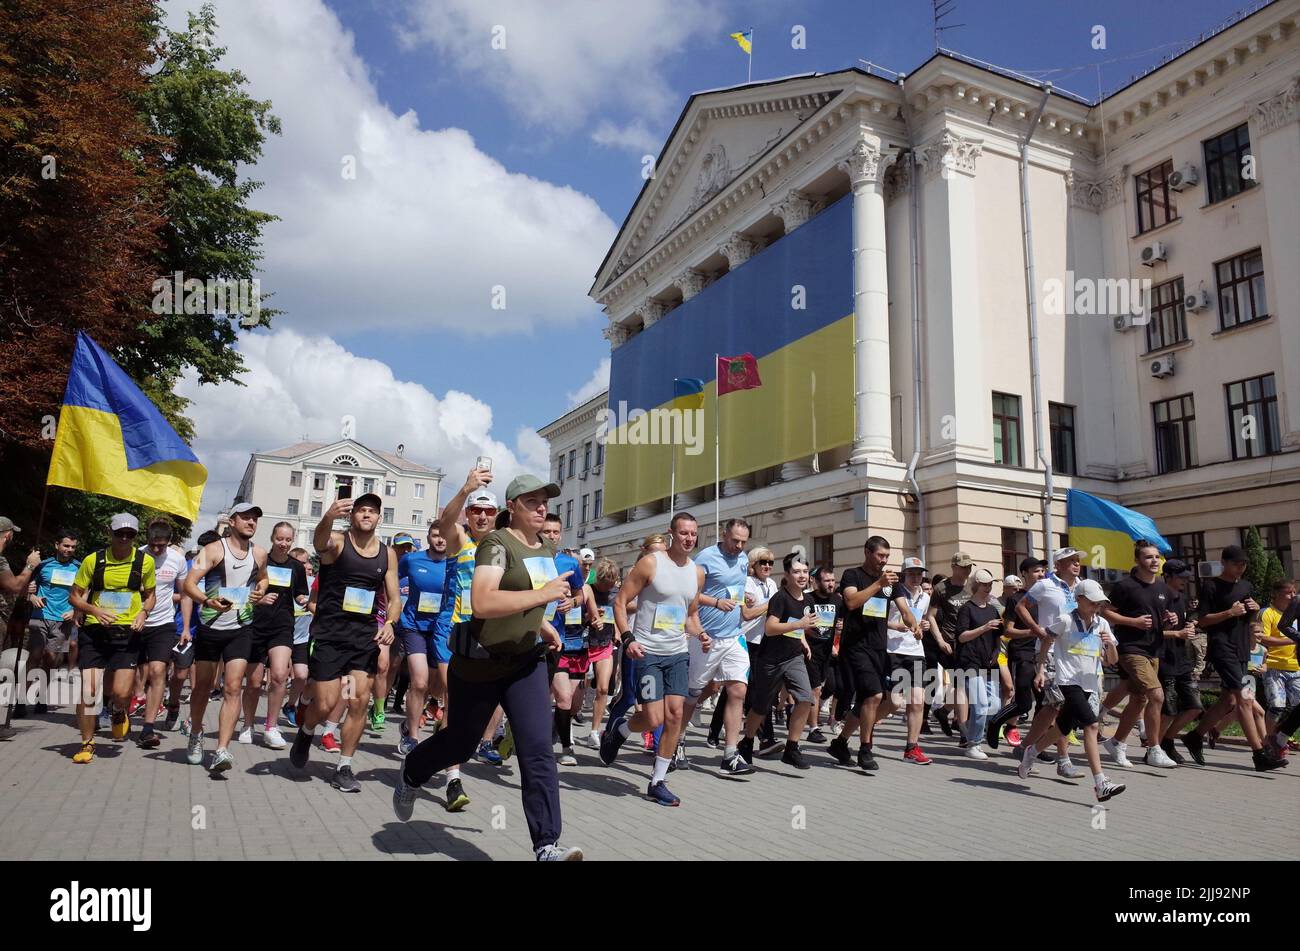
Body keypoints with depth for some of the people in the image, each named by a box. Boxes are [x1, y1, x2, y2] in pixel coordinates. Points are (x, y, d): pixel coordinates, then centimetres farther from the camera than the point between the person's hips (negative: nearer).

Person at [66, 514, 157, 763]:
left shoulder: (145, 561, 3)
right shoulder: (93, 560, 0)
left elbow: (149, 595, 16)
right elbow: (74, 596, 6)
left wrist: (143, 613, -4)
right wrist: (94, 610, -13)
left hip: (127, 633, 0)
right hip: (94, 632, 0)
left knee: (121, 693, -9)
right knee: (88, 691, -3)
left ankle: (118, 712, 29)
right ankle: (87, 744, 17)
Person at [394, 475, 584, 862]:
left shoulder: (547, 549, 7)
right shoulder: (497, 544, -18)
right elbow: (482, 603, -34)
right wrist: (542, 595, -32)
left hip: (526, 661, 5)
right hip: (480, 663, -5)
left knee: (538, 751, -8)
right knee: (459, 744, 15)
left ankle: (547, 845, -5)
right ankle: (410, 774, 47)